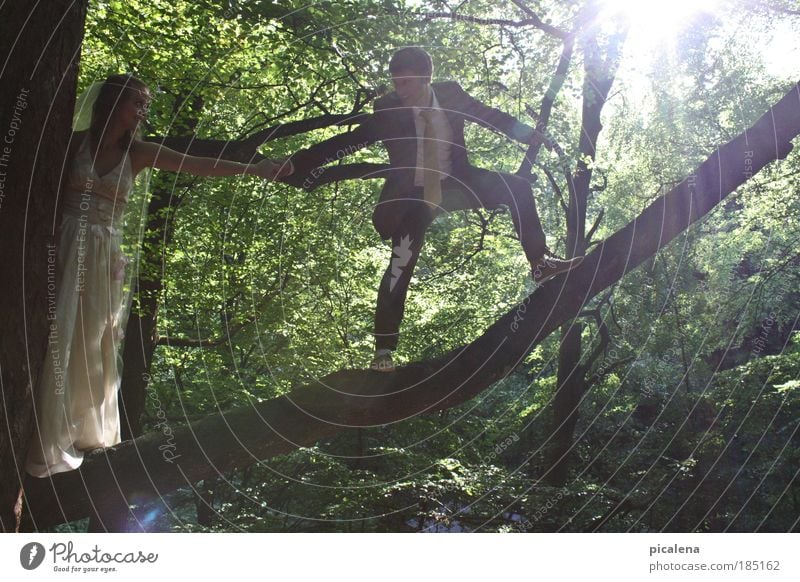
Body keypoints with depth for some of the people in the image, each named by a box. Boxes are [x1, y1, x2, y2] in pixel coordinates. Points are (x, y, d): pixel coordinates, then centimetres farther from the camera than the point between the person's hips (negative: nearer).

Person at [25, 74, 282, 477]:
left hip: (106, 255, 3)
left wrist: (251, 169, -9)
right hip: (67, 250, -3)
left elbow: (198, 166, -1)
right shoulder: (75, 142, 2)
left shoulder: (137, 153, 7)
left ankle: (87, 432, 20)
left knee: (94, 346, 8)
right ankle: (50, 447, 2)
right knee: (61, 341, -5)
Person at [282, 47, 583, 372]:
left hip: (454, 183, 4)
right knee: (401, 265, -14)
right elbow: (347, 142, -15)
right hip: (413, 197, -3)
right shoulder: (388, 111, -17)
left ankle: (540, 263, 1)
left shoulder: (450, 94, -9)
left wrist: (530, 134, 6)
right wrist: (297, 163, -21)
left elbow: (487, 115, 6)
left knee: (516, 187, -9)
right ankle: (384, 350, -6)